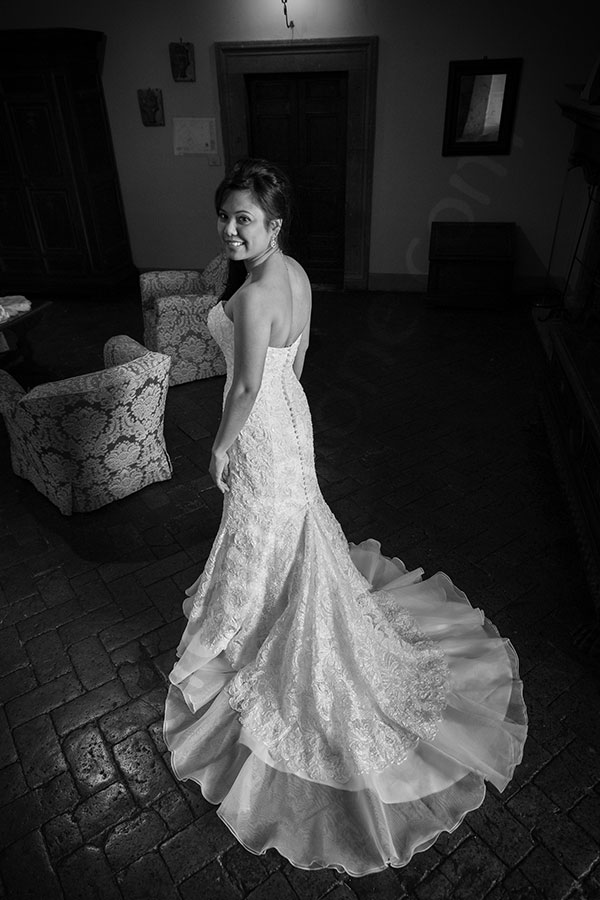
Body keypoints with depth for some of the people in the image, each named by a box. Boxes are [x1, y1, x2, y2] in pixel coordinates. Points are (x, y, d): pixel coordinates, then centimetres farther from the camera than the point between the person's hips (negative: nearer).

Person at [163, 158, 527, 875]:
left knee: (265, 542, 13)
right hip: (291, 414, 10)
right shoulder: (296, 272, 0)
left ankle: (246, 636, 39)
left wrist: (221, 447, -11)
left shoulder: (254, 295, -29)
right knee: (292, 522, 28)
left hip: (263, 432, -9)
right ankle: (252, 608, 55)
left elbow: (247, 388, -25)